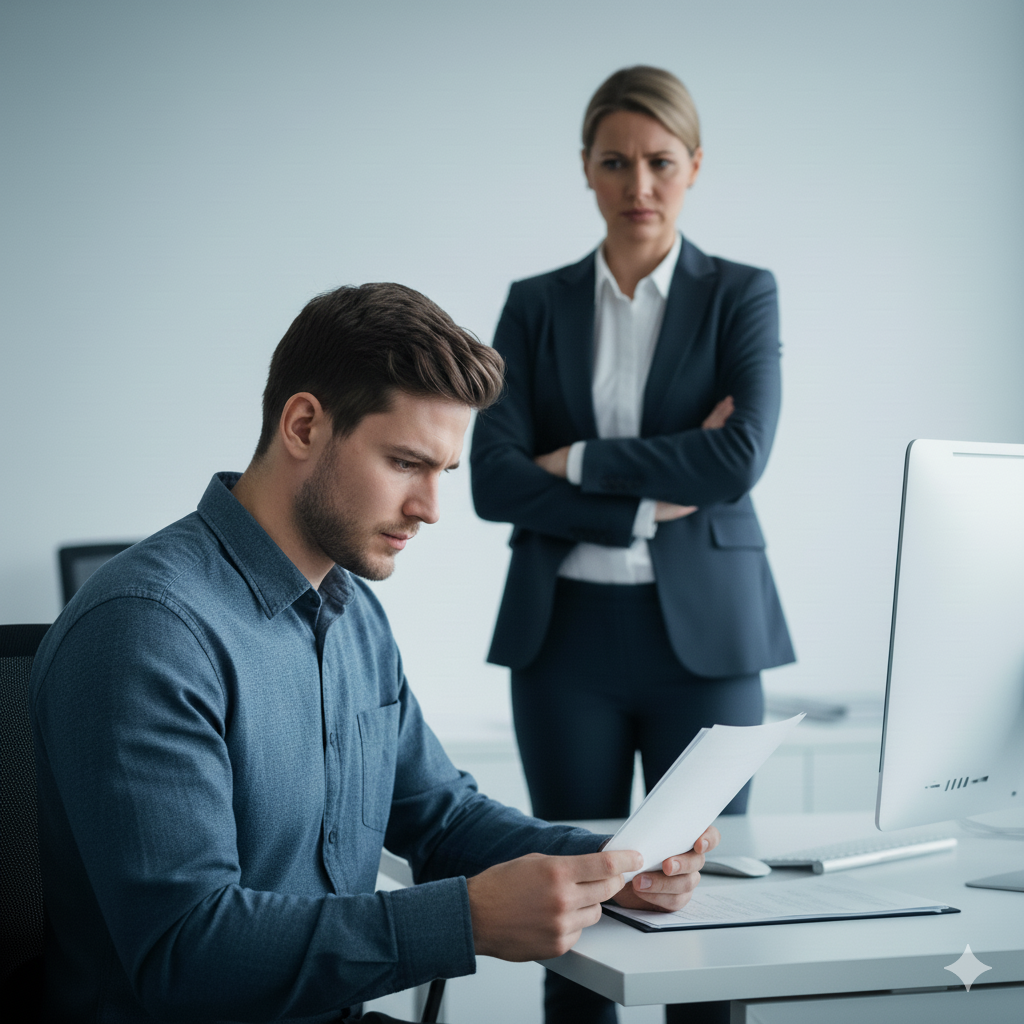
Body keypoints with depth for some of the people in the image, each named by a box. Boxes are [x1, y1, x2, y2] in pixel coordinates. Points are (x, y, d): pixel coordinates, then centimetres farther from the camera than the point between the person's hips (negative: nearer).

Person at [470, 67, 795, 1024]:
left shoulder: (742, 296, 3)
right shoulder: (536, 306, 8)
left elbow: (739, 458, -12)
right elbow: (494, 481, -3)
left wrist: (577, 460, -9)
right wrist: (648, 504, -12)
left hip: (702, 632, -1)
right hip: (568, 632, 2)